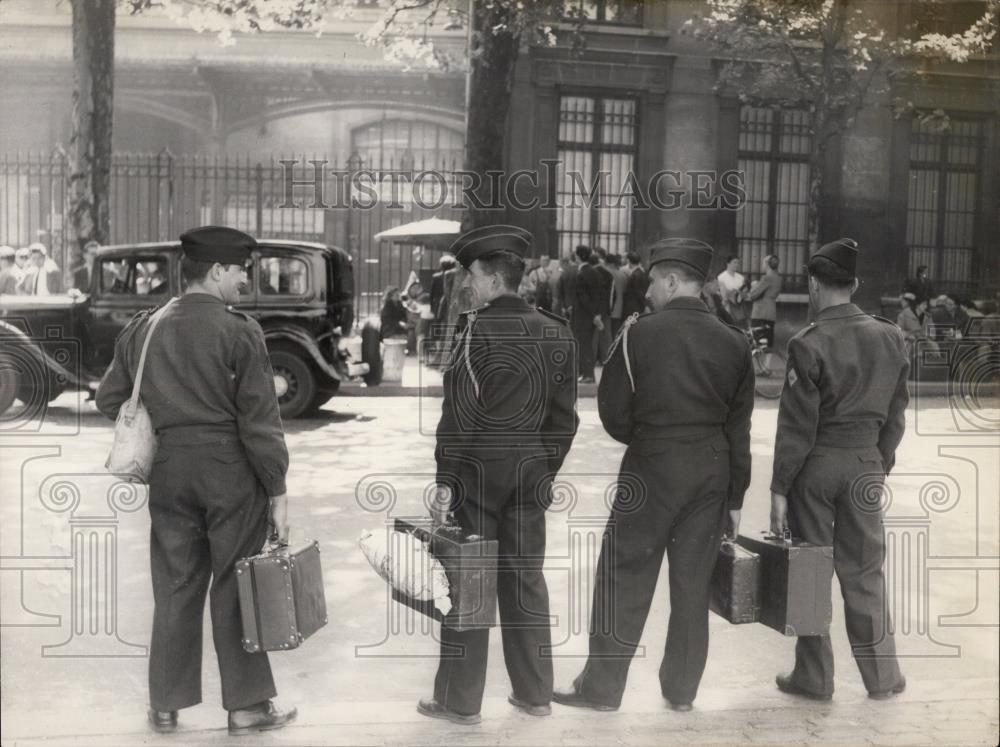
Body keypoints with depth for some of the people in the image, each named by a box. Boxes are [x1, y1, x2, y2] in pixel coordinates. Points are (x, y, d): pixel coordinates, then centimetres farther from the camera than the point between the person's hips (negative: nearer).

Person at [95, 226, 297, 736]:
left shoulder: (143, 329, 5)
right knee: (235, 588, 6)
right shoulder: (238, 331, -11)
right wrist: (277, 491, -7)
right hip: (231, 471, -4)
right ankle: (247, 704, 16)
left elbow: (109, 398, 11)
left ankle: (165, 705, 23)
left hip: (168, 470, 5)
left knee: (174, 588, 14)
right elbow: (259, 419, -12)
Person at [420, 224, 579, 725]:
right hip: (531, 472, 6)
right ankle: (534, 692, 22)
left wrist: (445, 479, -10)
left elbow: (460, 412, -15)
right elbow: (563, 417, 7)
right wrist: (546, 470, 15)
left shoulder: (478, 329, -12)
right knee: (525, 578, 13)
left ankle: (460, 700, 12)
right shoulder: (555, 333, 5)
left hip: (478, 469, -5)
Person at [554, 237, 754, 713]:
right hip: (713, 474, 4)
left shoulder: (640, 334, -9)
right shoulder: (733, 343, 3)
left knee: (624, 576, 5)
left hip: (652, 468, -4)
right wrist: (734, 497, 12)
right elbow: (739, 429, 5)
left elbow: (614, 414, -5)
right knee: (693, 582, 11)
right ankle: (681, 688, 21)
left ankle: (602, 686, 12)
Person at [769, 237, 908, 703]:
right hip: (865, 464, 4)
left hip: (815, 464, -4)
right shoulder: (890, 338, 0)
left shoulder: (809, 345, -14)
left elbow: (796, 425, -13)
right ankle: (882, 676, 22)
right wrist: (882, 464, 18)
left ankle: (814, 678, 18)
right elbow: (895, 415, 6)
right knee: (865, 570, 14)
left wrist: (779, 488, -7)